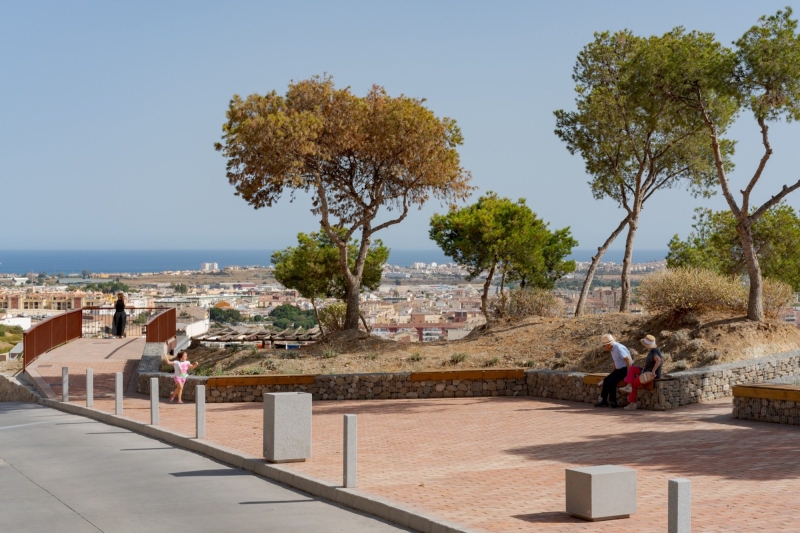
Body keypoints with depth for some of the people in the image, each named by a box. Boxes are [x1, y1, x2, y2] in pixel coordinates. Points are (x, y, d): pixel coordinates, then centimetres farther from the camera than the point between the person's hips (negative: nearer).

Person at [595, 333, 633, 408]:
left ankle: (613, 402, -10)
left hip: (626, 369, -9)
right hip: (619, 369, 9)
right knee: (606, 380, -3)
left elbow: (628, 360, -26)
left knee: (611, 382, -21)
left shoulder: (618, 348, -23)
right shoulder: (612, 349, 6)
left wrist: (629, 374, -26)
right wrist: (613, 374, 14)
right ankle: (603, 400, 0)